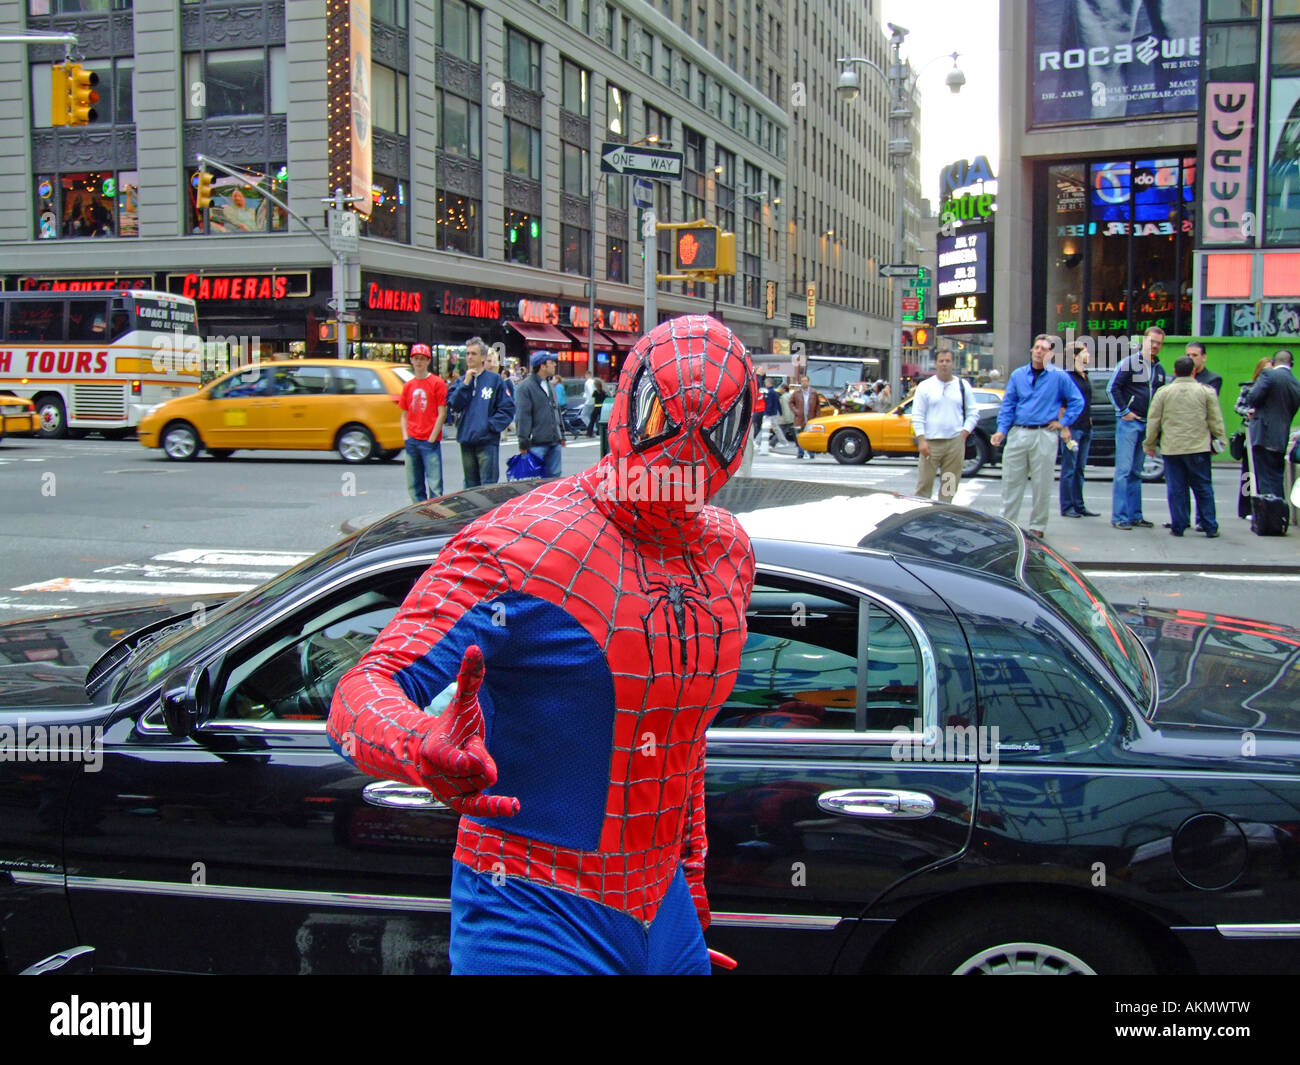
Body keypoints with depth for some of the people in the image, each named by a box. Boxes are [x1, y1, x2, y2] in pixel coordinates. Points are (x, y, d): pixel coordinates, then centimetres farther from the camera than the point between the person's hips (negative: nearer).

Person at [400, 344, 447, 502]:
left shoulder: (437, 383, -2)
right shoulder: (408, 386, 13)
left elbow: (442, 414, -6)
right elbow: (404, 415, 16)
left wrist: (432, 439, -10)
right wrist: (405, 436, 3)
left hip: (430, 442, -5)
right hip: (412, 441, 5)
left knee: (434, 485, -7)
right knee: (414, 485, 8)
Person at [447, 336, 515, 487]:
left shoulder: (494, 379, 0)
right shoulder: (461, 381, 12)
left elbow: (507, 408, -3)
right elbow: (454, 405, -2)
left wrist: (492, 425, -12)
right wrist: (466, 383, -8)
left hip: (487, 441, -5)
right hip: (466, 441, 5)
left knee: (488, 486, -8)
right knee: (471, 485, 13)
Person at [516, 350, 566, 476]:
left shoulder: (549, 386, 17)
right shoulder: (525, 387, -9)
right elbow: (522, 417, -12)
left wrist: (561, 435, 23)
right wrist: (524, 442, -15)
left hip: (554, 442, 8)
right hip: (537, 443, -8)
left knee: (554, 477, 9)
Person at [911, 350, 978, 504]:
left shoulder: (963, 386, 10)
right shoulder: (925, 386, 5)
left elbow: (973, 413, 12)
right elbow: (917, 416, 1)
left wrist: (964, 433, -2)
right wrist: (921, 440, -9)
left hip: (955, 442, 2)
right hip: (931, 442, -2)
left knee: (949, 485, 4)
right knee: (924, 483, -4)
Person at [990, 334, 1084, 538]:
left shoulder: (1059, 377, 1)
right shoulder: (1017, 375, 8)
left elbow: (1077, 401, 8)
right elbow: (1007, 404, 8)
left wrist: (1064, 422, 0)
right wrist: (1002, 430, -3)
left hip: (1044, 436, -2)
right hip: (1018, 434, 2)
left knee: (1042, 485, 3)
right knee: (1011, 482, 5)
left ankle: (1037, 527, 12)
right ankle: (1007, 523, 13)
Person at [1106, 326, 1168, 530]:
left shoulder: (1159, 369, 14)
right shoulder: (1129, 363, -4)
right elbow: (1112, 388, -7)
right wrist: (1124, 411, -10)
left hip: (1147, 424, 6)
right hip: (1129, 422, -6)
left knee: (1137, 472, 10)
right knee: (1123, 470, -8)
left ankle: (1135, 515, 14)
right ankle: (1119, 517, -7)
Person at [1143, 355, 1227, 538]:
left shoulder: (1163, 393, 1)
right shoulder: (1206, 392, 0)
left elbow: (1153, 421, 3)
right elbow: (1216, 421, 3)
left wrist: (1149, 444, 13)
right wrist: (1220, 441, 14)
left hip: (1171, 449, 0)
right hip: (1199, 448, 0)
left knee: (1176, 489, 5)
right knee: (1203, 488, 7)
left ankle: (1178, 526, 6)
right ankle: (1210, 527, 10)